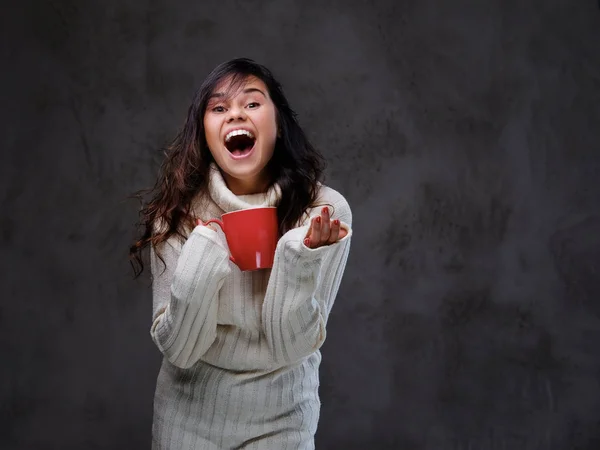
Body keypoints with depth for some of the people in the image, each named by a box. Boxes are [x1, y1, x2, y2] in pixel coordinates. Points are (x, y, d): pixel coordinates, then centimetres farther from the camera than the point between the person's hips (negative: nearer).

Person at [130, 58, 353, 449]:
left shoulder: (324, 211, -16)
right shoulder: (178, 212, -12)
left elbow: (290, 346, -17)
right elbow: (178, 350, -14)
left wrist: (299, 259, -32)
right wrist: (198, 274, -30)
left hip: (279, 419, -1)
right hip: (188, 416, 1)